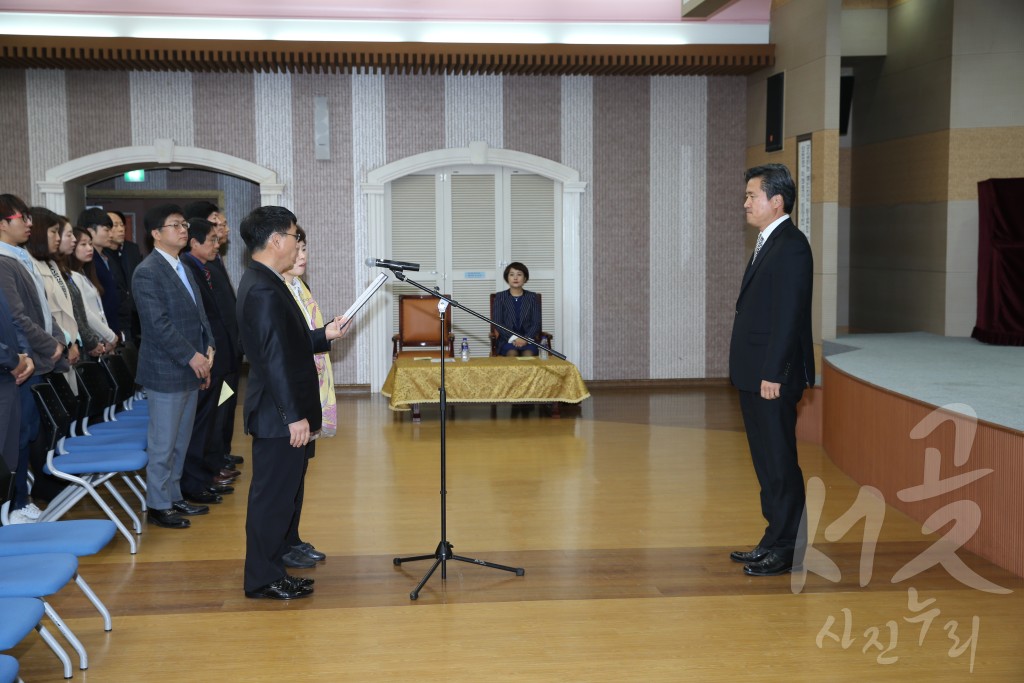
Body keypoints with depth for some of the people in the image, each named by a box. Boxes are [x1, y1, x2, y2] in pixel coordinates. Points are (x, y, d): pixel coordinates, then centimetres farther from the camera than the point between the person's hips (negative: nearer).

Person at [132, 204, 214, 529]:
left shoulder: (183, 269, 15)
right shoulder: (147, 272, -13)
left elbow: (198, 313, 17)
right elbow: (157, 325, -20)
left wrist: (208, 348, 4)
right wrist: (192, 356, -19)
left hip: (190, 369, 9)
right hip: (165, 372, -9)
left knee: (180, 441, 16)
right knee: (163, 444, 1)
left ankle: (174, 496, 26)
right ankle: (158, 505, 11)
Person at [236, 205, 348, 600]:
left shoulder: (263, 282, 12)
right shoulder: (264, 290, -20)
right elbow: (274, 357, -23)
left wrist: (323, 335, 12)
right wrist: (294, 416, -22)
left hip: (281, 412, 10)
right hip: (279, 416, -10)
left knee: (278, 493, 16)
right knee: (273, 496, 0)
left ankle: (272, 571, 26)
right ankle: (263, 579, 10)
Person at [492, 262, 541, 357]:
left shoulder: (532, 297, 12)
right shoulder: (500, 297, 10)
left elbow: (536, 323, 6)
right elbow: (498, 323, 1)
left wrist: (526, 339, -13)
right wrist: (513, 338, -15)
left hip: (528, 338, 1)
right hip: (507, 339, -1)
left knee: (528, 354, -31)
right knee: (512, 354, -33)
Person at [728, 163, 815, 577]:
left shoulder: (791, 247, -14)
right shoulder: (769, 244, 16)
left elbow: (789, 317, -20)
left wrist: (772, 373, -21)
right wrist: (756, 372, 16)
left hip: (772, 378, -10)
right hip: (755, 376, 10)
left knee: (780, 464, -2)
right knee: (767, 463, 15)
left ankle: (784, 551, 7)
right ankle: (774, 541, 25)